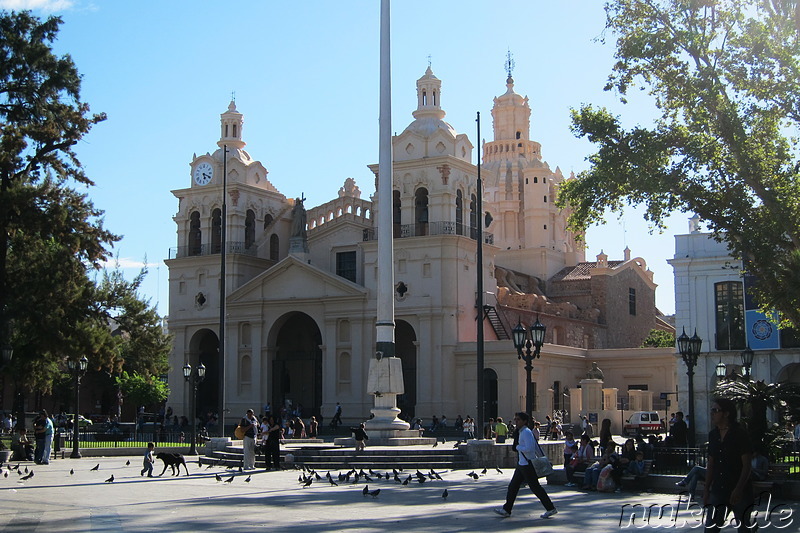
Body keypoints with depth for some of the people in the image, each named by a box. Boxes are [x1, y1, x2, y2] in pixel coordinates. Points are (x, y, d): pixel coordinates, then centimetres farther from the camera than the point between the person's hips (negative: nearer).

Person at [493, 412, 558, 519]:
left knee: (535, 487, -4)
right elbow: (536, 447, 18)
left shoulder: (526, 432, -16)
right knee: (513, 486, 12)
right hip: (521, 464, 10)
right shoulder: (520, 432, 14)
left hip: (527, 465, -10)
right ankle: (506, 510, 19)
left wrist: (518, 447, -13)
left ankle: (550, 508, 5)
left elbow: (529, 448, -27)